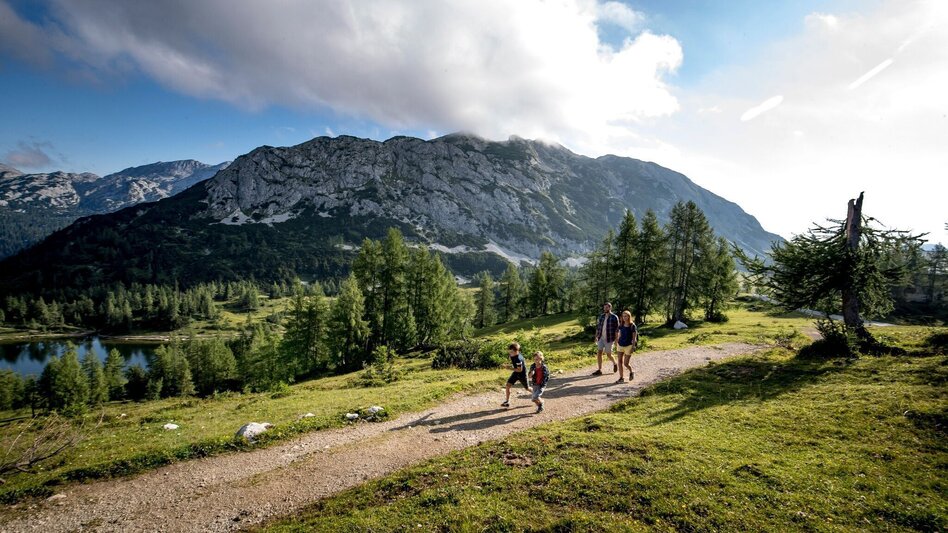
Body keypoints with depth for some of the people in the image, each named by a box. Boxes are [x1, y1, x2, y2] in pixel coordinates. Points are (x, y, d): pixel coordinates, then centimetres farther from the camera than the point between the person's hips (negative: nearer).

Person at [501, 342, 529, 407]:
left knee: (527, 388, 12)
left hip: (522, 374, -7)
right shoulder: (512, 356, -10)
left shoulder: (518, 359, -36)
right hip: (516, 373, 7)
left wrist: (510, 368, -29)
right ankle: (507, 401, 2)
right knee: (508, 384, -6)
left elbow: (520, 370, -29)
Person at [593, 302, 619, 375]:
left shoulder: (614, 317, -8)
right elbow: (598, 327, 12)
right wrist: (596, 337, 9)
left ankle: (615, 364, 34)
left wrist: (616, 340, -12)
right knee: (599, 353, -3)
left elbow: (617, 329, -8)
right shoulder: (601, 316, 7)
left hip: (609, 339, -4)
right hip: (601, 338, 5)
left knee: (609, 355, 3)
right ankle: (599, 370, 3)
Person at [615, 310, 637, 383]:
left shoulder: (632, 326, -10)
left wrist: (633, 347, -12)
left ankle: (631, 372, 30)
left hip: (628, 346, -5)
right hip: (620, 345, 5)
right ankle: (621, 378, 8)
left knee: (626, 363, -2)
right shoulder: (621, 325, 4)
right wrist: (618, 342, 14)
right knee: (620, 361, 0)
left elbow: (634, 337, -9)